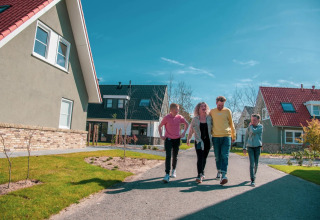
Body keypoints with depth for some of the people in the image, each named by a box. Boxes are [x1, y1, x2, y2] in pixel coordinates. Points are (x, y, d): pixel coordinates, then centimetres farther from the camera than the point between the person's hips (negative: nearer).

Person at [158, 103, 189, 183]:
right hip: (168, 139, -3)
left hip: (177, 139, 3)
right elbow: (160, 126, 4)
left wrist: (184, 133, 7)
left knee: (175, 156, 14)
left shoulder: (180, 117, -2)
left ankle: (174, 170, 38)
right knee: (168, 156, -13)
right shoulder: (166, 118, -9)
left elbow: (187, 124, 16)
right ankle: (167, 175, -12)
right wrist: (161, 136, -4)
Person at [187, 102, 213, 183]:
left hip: (207, 141, 2)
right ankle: (199, 175, -14)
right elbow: (191, 130, 10)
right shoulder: (195, 119, 1)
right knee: (200, 158, -12)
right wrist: (188, 139, 16)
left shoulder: (209, 118, 4)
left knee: (204, 157, 12)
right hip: (199, 141, -2)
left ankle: (202, 172, 30)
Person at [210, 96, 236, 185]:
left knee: (225, 156, -10)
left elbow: (231, 124, 12)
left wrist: (233, 136, 14)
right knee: (217, 156, 8)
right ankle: (219, 171, 26)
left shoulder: (227, 111, 5)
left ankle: (224, 175, -13)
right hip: (216, 137, 2)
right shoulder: (212, 112, 7)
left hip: (226, 137, -1)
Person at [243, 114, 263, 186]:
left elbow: (253, 131, -20)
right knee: (252, 163, -9)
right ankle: (252, 180, -10)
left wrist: (251, 125, -3)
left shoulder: (260, 127, -1)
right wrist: (244, 148, 10)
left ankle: (254, 175, 34)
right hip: (250, 146, 0)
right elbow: (246, 138, 12)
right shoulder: (248, 128, 5)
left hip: (257, 146, 0)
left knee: (256, 163, 9)